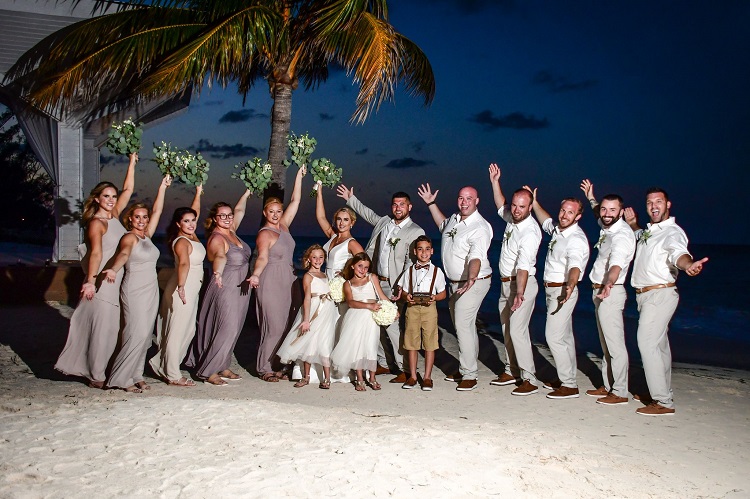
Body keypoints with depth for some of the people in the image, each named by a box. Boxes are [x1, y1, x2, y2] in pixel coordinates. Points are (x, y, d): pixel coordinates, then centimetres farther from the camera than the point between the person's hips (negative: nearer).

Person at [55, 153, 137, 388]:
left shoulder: (114, 216, 12)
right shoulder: (96, 223, -10)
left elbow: (128, 190, 17)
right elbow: (96, 252, -24)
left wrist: (132, 163, 17)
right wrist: (90, 281, -33)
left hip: (117, 282, 8)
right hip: (102, 283, -8)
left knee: (111, 329, 11)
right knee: (101, 328, -4)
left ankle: (96, 371, 21)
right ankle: (97, 377, 5)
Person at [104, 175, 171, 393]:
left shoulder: (147, 236, 13)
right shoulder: (129, 238, -7)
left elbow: (157, 211, 13)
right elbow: (123, 253, -28)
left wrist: (163, 187, 11)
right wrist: (113, 269, -47)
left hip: (151, 291, 7)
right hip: (134, 291, -7)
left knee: (145, 336, 6)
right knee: (137, 334, -11)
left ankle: (136, 375, 12)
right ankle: (121, 378, -5)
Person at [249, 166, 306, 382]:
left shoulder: (283, 226, 11)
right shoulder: (264, 233, -9)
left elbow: (295, 201, 12)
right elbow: (262, 257, -24)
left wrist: (300, 175, 11)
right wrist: (255, 275, -42)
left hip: (287, 282, 7)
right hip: (271, 283, -7)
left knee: (284, 326, 8)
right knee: (274, 327, -6)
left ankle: (277, 366, 15)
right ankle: (264, 368, 3)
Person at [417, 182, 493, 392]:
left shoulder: (480, 228, -20)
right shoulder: (454, 218, 7)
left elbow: (476, 257, -34)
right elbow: (443, 225, 33)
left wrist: (471, 279, -51)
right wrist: (431, 204, 27)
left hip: (473, 283, -9)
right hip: (455, 282, 9)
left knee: (462, 325, -15)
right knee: (464, 326, 15)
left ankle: (469, 375, -7)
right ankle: (466, 368, 26)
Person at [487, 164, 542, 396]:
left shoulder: (530, 232, -22)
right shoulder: (512, 219, 3)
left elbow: (524, 266, -34)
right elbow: (501, 206, 29)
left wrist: (520, 293, -45)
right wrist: (495, 182, 24)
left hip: (522, 284, -9)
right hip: (505, 283, 9)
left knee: (517, 331, -14)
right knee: (507, 330, 14)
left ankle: (530, 379, -8)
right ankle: (512, 372, 25)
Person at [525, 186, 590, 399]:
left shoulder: (576, 239, -21)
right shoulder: (557, 230, 6)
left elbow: (575, 267, -38)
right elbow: (546, 221, 32)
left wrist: (570, 286, -56)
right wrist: (535, 203, 29)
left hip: (563, 290, -10)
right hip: (552, 289, 10)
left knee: (554, 336, -12)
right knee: (564, 335, 17)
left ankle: (570, 386, -7)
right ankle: (567, 376, 28)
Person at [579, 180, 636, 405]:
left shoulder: (622, 235, -20)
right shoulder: (607, 227, 8)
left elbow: (616, 264, -39)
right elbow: (600, 216, 37)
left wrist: (608, 285, -55)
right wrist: (591, 199, 36)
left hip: (610, 292, -10)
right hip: (600, 291, 10)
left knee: (615, 344, -7)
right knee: (605, 343, 15)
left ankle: (620, 392, -2)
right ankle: (608, 385, 24)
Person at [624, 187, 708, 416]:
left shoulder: (672, 231, -14)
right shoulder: (649, 230, 15)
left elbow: (678, 252, -36)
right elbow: (639, 235, 40)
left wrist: (688, 264, -59)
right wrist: (632, 223, 18)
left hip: (660, 294, -9)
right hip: (645, 294, 9)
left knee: (647, 344, -16)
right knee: (659, 345, 17)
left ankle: (664, 403, -13)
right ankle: (663, 392, 29)